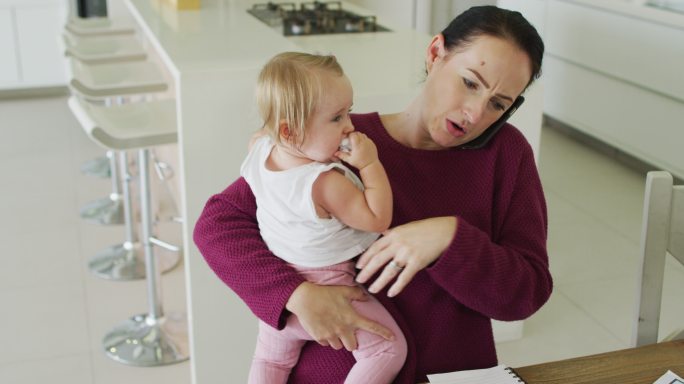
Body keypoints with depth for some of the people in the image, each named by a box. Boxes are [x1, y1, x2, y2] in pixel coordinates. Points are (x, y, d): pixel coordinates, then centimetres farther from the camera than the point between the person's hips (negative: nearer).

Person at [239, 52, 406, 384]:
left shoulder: (261, 150, -10)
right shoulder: (325, 183, -32)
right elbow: (377, 220, -24)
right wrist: (371, 164, -23)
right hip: (324, 288, -8)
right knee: (389, 349, -2)